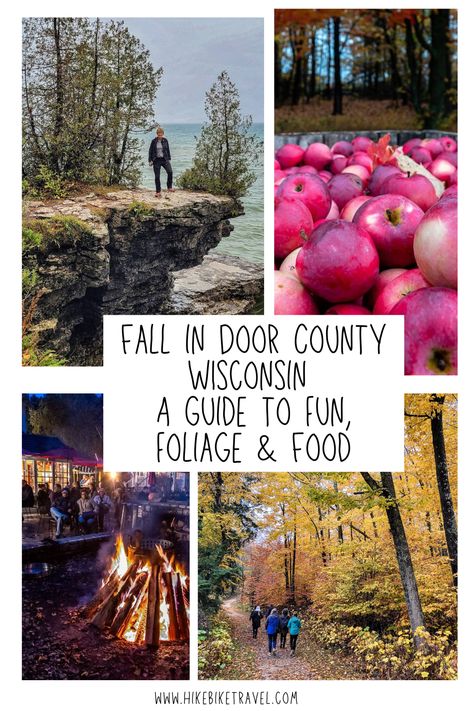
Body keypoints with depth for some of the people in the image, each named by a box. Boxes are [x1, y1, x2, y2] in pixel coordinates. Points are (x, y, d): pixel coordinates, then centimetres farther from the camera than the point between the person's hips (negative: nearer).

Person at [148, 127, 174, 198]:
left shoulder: (165, 140, 3)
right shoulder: (154, 141, -3)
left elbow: (168, 150, 12)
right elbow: (150, 151, 1)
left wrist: (169, 159, 10)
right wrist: (150, 160, -3)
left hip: (164, 159, 1)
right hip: (156, 160, -1)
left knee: (170, 171, -21)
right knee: (157, 176, 0)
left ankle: (169, 187, -8)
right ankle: (158, 192, 8)